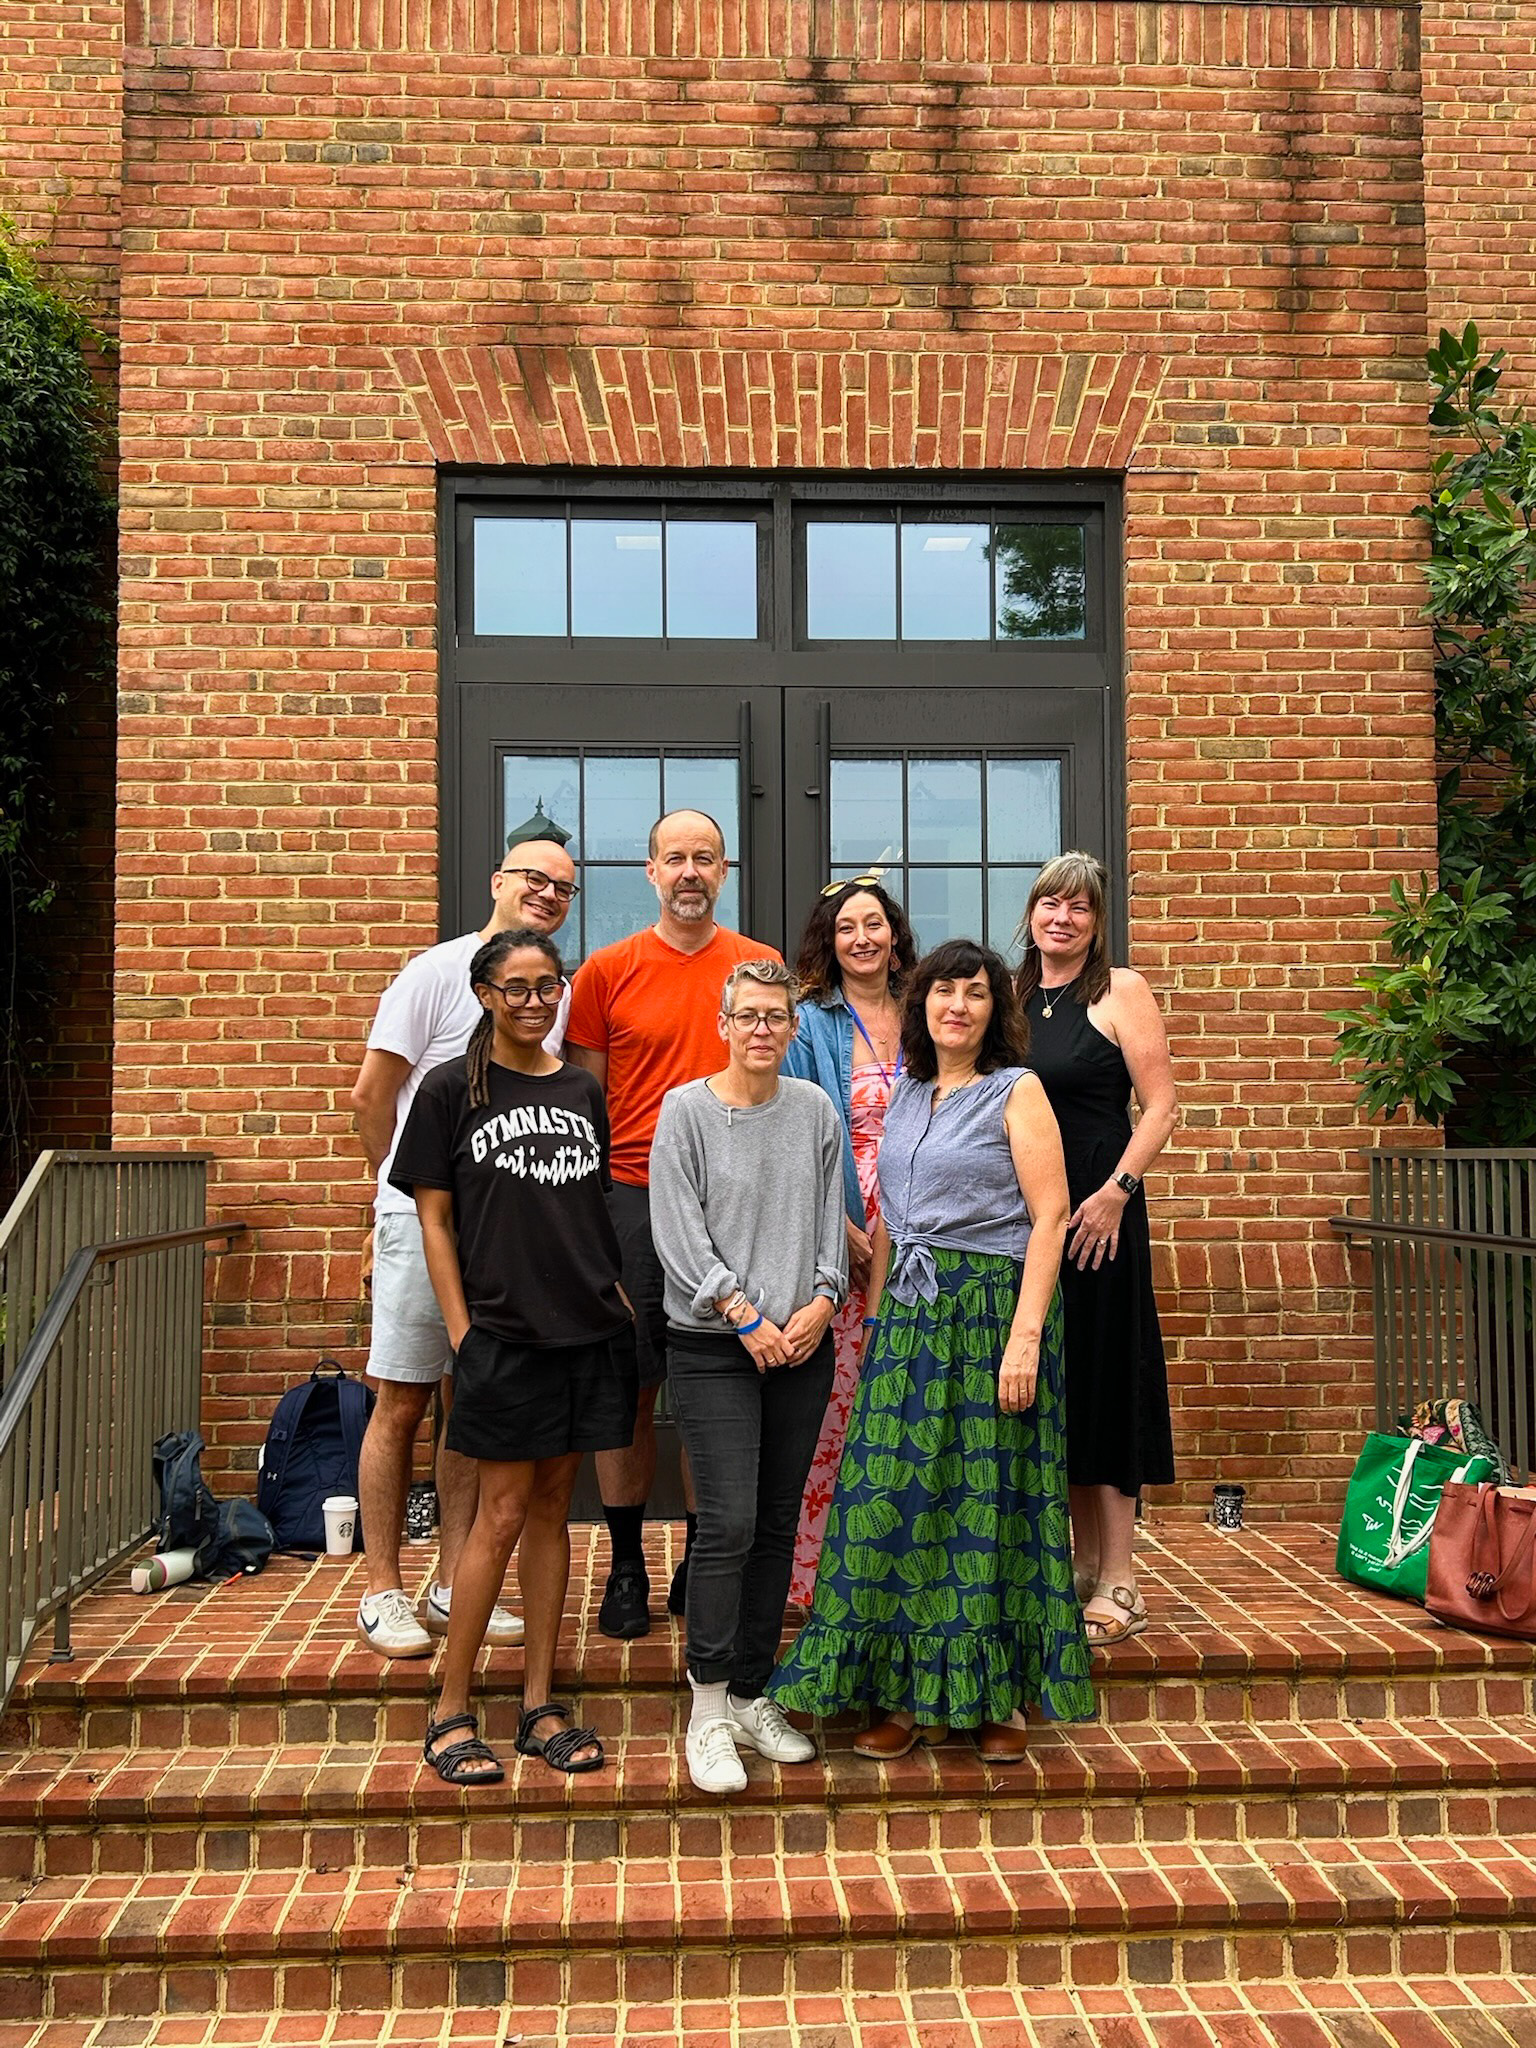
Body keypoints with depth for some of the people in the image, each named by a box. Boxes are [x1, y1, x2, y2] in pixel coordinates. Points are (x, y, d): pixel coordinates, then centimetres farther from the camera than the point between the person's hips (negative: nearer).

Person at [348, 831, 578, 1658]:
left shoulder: (558, 993, 11)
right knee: (402, 1403, 1)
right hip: (423, 1218, -5)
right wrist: (417, 1187, 5)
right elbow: (371, 1098, -5)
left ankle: (453, 1586, 20)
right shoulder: (438, 972, -6)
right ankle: (383, 1591, 13)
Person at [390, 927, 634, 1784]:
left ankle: (540, 1705, 20)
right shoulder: (452, 1090, -1)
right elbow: (434, 1219, -3)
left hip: (587, 1329, 4)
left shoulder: (583, 1091, 11)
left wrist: (619, 1296, 8)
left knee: (552, 1509, 10)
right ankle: (451, 1713, 13)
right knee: (502, 1516, -2)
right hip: (502, 1332, -4)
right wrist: (461, 1330, -9)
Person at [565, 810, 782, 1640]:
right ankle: (625, 1566, 18)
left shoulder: (762, 969, 7)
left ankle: (703, 1563, 22)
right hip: (631, 1198, -1)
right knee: (629, 1387, 4)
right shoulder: (607, 971, 4)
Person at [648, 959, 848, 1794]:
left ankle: (751, 1696, 21)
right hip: (712, 1348, -4)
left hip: (801, 1347, 4)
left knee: (778, 1524, 8)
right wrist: (746, 1316, -11)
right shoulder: (685, 1109, -3)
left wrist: (822, 1300, -5)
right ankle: (709, 1713, 3)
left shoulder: (815, 1110, 9)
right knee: (729, 1521, -9)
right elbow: (680, 1232, -7)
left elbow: (831, 1216, 10)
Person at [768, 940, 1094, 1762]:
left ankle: (998, 1695, 17)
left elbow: (1050, 1217, -10)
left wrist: (1026, 1335, -17)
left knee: (989, 1496, 1)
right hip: (909, 1314, 5)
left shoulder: (1017, 1091, -3)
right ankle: (915, 1695, 16)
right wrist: (877, 1316, 13)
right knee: (896, 1495, 4)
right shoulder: (905, 1095, 14)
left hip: (991, 1308, -5)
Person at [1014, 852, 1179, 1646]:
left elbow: (1161, 1103, -9)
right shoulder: (1012, 995, 12)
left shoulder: (1121, 992, -4)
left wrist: (1116, 1190, -18)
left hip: (1097, 1210, -5)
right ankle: (1079, 1563, 25)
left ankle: (1117, 1585, 8)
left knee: (1101, 1379, -1)